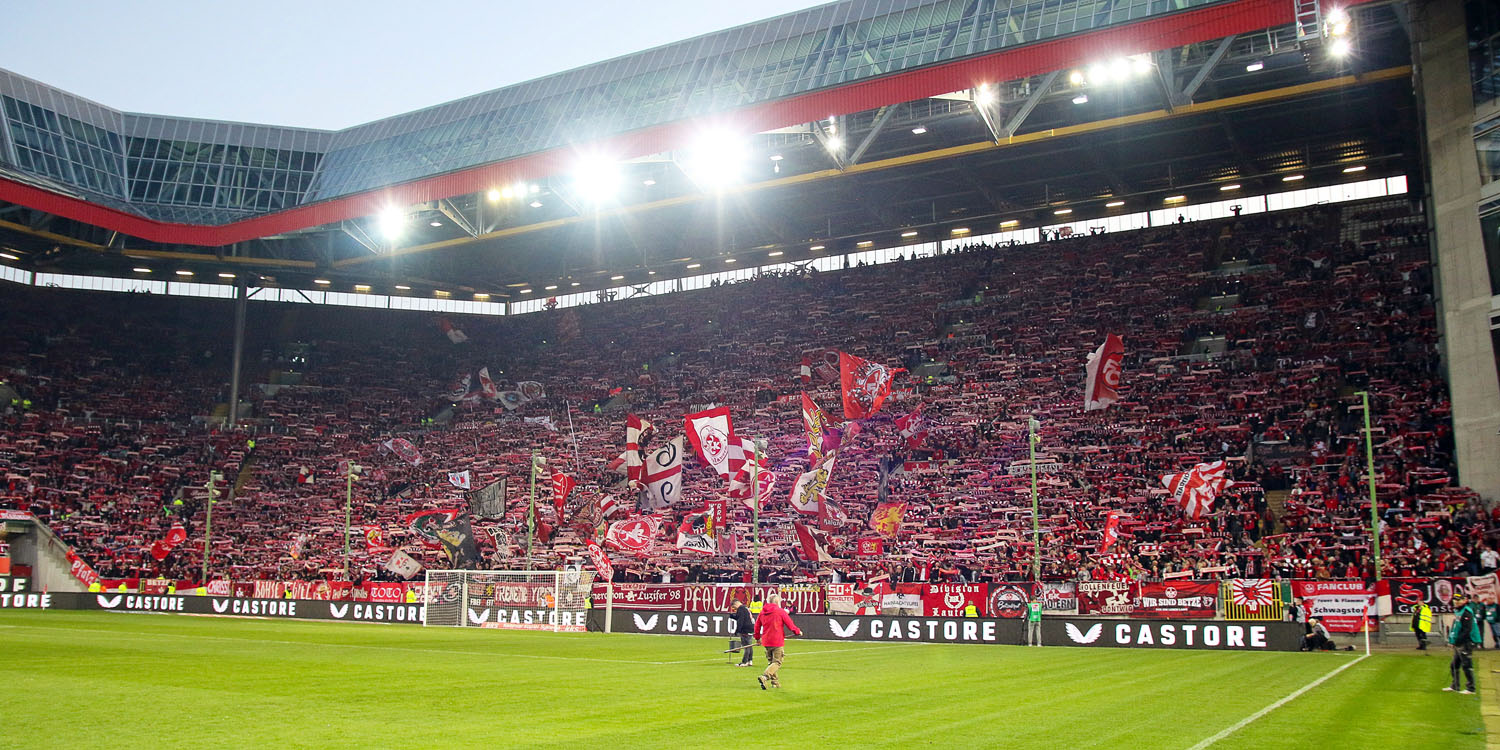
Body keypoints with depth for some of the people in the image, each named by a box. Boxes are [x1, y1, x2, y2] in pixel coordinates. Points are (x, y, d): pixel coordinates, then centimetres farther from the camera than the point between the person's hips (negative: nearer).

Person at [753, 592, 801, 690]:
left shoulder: (762, 612, 7)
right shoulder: (780, 611, -9)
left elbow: (757, 625, 14)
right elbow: (789, 623, -4)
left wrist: (757, 638, 29)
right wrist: (797, 632, 13)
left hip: (766, 641, 6)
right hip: (778, 641, -6)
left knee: (771, 661, 20)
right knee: (777, 662, -3)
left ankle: (775, 682, 22)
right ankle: (764, 677, -24)